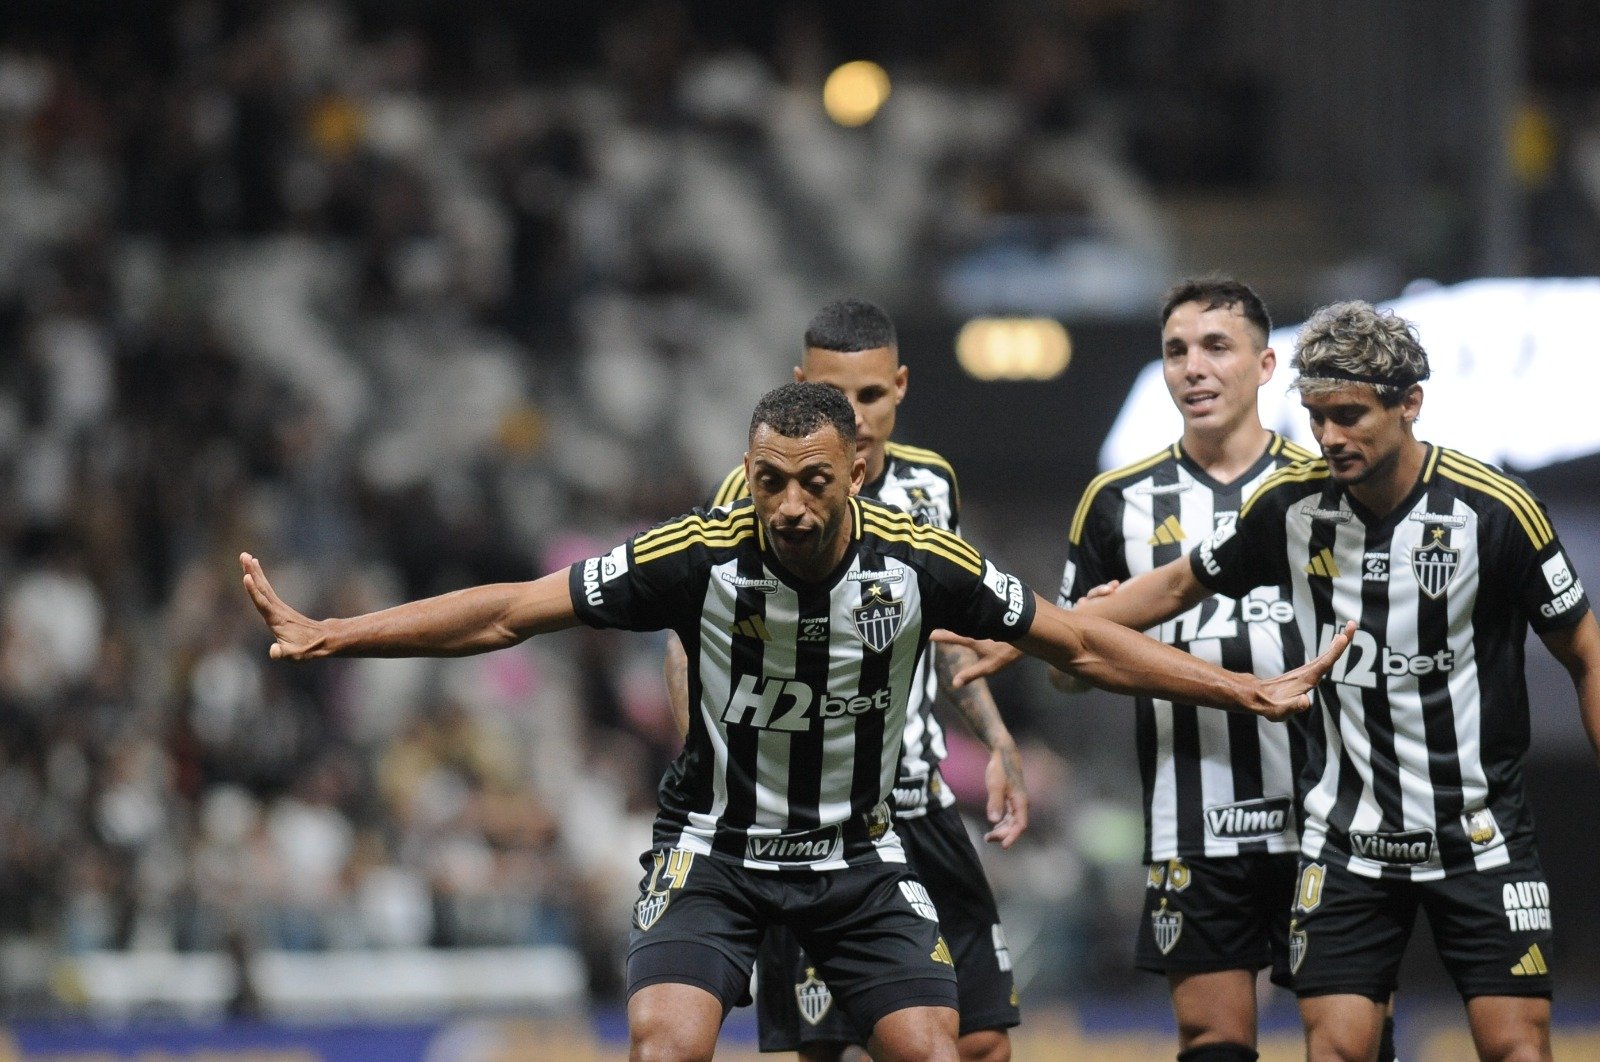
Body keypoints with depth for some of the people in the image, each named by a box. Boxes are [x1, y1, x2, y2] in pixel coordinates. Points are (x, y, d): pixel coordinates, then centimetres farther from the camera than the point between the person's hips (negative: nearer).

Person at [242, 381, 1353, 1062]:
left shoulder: (921, 560, -15)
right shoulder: (699, 557, -20)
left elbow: (1076, 641, -1)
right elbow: (511, 612, -14)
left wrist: (1248, 691, -1)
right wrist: (323, 635, -19)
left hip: (862, 850, 2)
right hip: (716, 843, -2)